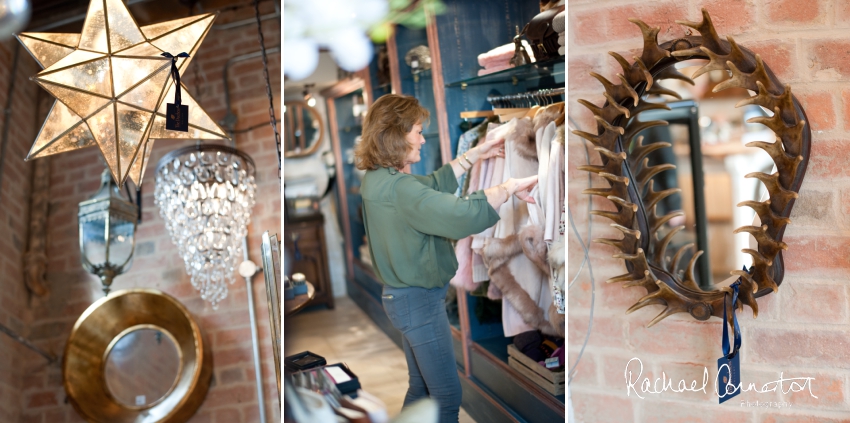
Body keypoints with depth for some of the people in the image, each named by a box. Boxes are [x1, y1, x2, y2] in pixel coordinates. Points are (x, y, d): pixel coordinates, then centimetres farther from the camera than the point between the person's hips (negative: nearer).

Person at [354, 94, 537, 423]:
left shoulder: (378, 179, 4)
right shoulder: (397, 188, -27)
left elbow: (432, 184, 18)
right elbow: (462, 215, -36)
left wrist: (475, 155, 16)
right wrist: (510, 187, -23)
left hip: (406, 295, 10)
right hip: (419, 300, -10)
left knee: (421, 389, 22)